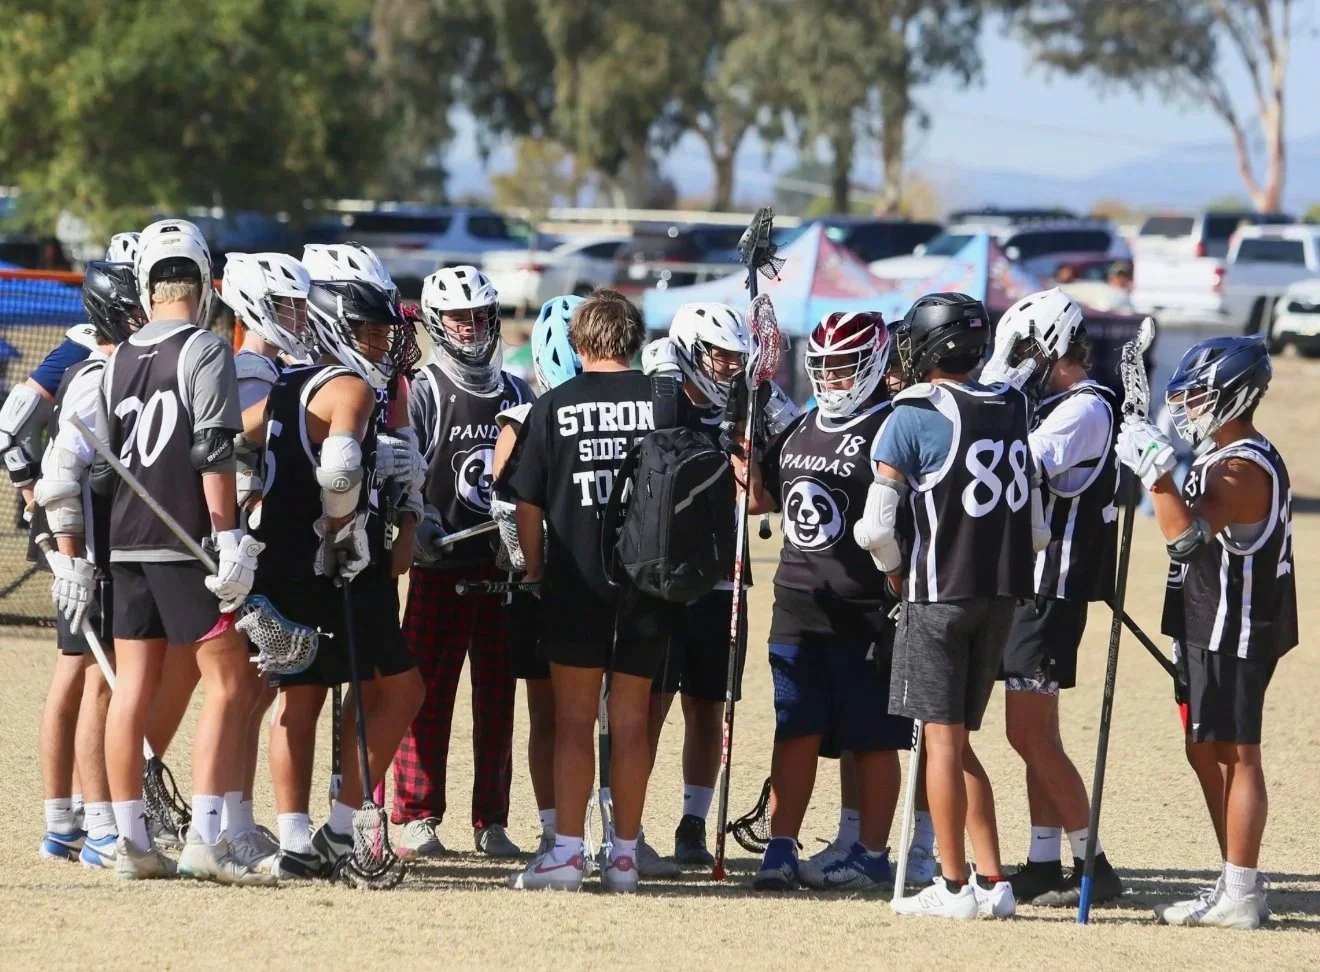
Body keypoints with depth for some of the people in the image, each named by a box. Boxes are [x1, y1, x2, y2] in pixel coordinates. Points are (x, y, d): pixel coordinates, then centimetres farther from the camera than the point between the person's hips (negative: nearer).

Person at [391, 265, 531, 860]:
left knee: (498, 698, 5)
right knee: (429, 694, -5)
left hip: (503, 565, 4)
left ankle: (491, 822, 10)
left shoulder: (515, 394, 15)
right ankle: (416, 817, 0)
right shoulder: (423, 393, 1)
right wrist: (421, 525, -22)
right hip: (441, 565, -4)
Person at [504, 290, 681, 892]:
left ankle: (567, 850, -3)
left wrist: (535, 571, 13)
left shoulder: (554, 407, -2)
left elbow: (527, 504, 0)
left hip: (575, 580, -2)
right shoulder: (668, 405, 1)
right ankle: (624, 853, 10)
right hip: (647, 586, 2)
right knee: (631, 722, 8)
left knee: (574, 721, 3)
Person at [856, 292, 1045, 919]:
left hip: (940, 592, -6)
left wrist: (898, 578, 7)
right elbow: (1037, 528, 12)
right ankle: (992, 883, 11)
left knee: (942, 740, -1)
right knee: (958, 743, 14)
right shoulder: (1012, 410, 9)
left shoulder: (914, 419, -10)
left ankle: (954, 886, -1)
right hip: (1002, 594, 6)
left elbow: (876, 528, -10)